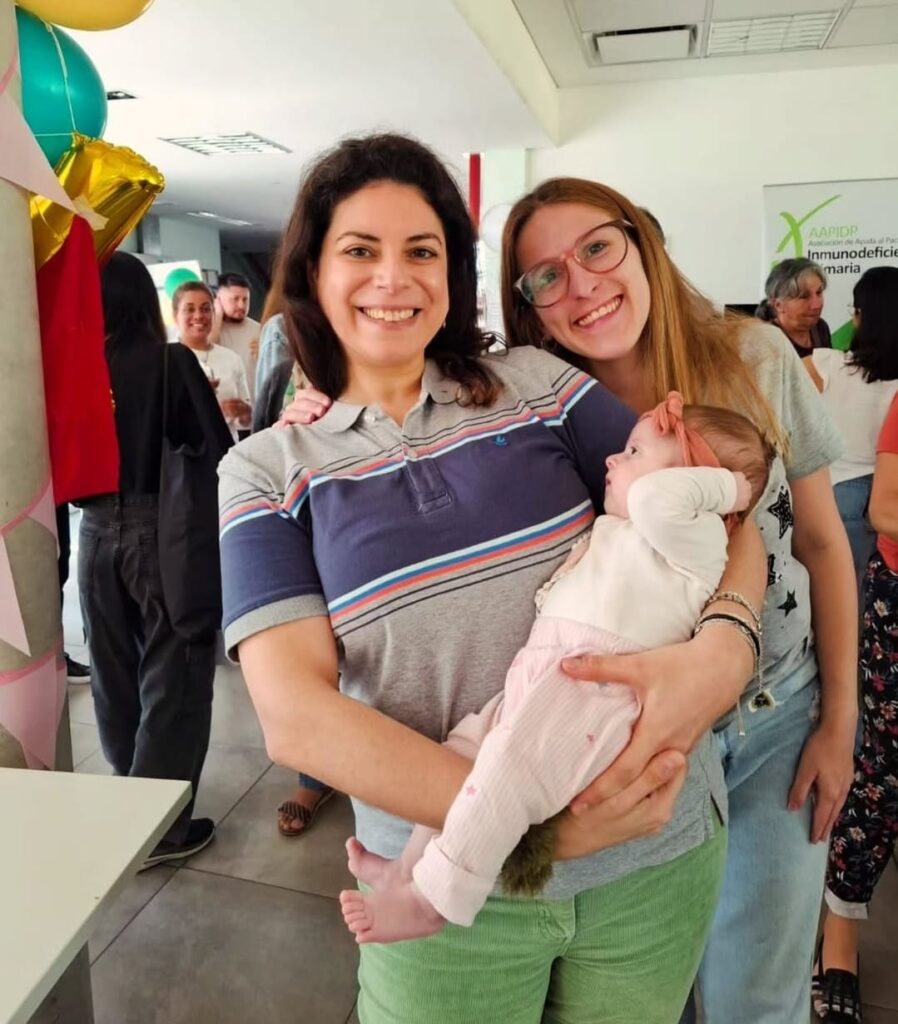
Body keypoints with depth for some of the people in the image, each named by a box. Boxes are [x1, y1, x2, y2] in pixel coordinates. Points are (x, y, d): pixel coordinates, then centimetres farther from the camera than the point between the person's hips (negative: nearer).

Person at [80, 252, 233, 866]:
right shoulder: (170, 361, -11)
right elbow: (219, 450, -14)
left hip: (98, 532, 5)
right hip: (161, 532, -5)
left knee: (115, 673, 18)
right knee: (172, 678, 6)